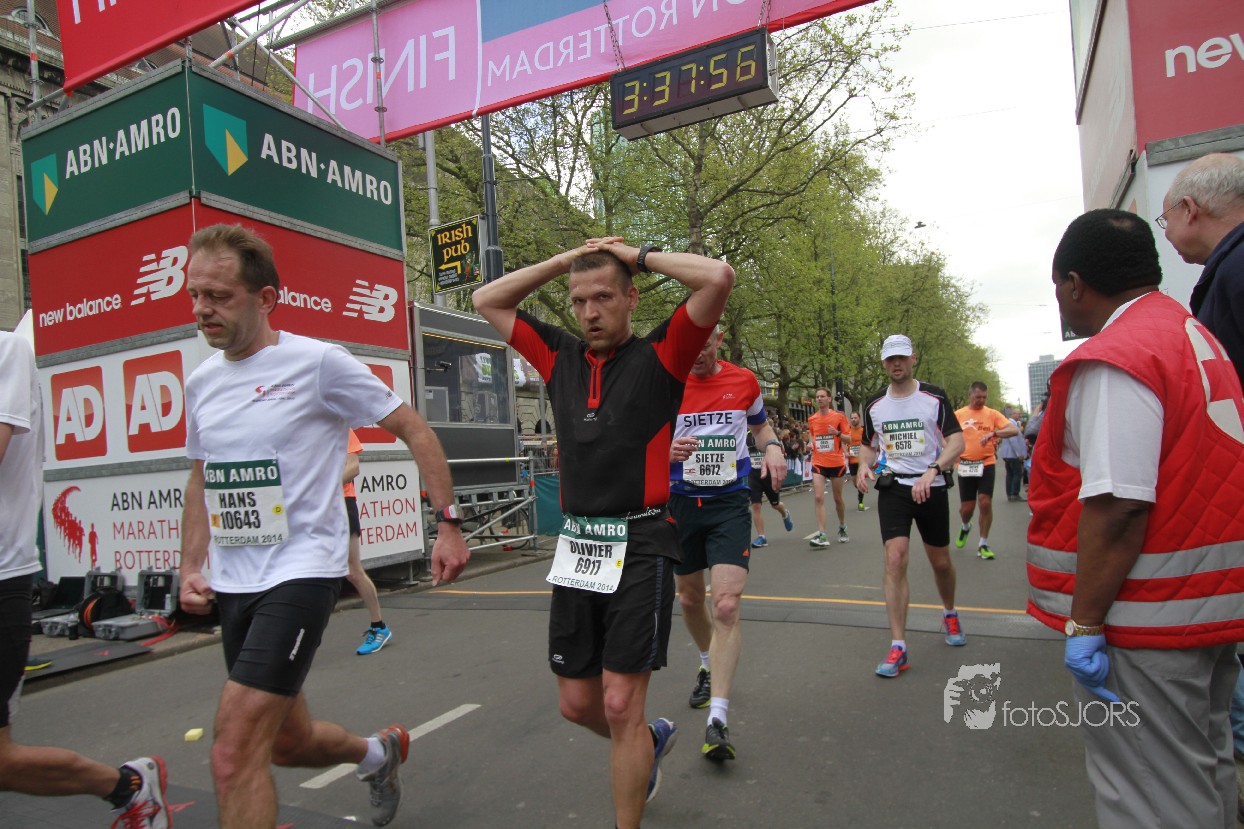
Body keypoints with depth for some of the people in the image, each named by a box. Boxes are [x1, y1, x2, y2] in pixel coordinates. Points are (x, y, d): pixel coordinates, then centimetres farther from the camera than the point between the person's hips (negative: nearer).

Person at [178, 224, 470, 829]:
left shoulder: (318, 362, -11)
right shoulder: (201, 381, 10)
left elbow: (414, 430, -7)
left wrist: (448, 524, -9)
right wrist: (190, 568, 10)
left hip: (301, 572, -7)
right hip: (231, 585, 7)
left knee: (233, 757, -12)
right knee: (287, 740, 18)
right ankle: (379, 752, 48)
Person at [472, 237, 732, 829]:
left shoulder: (659, 355, -2)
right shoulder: (559, 357, 11)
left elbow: (718, 277, -14)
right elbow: (487, 301, 18)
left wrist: (639, 256, -2)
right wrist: (565, 260, 10)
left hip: (640, 547, -5)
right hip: (576, 547, 5)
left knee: (620, 706, -2)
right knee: (576, 703, 15)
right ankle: (649, 741, 45)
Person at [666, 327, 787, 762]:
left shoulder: (744, 381, 0)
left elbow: (760, 424, 19)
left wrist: (773, 446, -3)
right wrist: (667, 451, -24)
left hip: (730, 503, -1)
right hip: (680, 503, 1)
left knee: (726, 605, -15)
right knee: (689, 599, 17)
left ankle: (717, 719, -9)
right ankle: (709, 665, 48)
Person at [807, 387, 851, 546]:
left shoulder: (839, 416, -3)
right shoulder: (811, 419, 7)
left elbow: (848, 439, -1)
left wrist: (837, 433, -19)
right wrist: (811, 445, 1)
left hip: (837, 463, -2)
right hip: (818, 463, 2)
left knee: (838, 498, 11)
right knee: (818, 497, -12)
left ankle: (842, 528, 34)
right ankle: (822, 535, -14)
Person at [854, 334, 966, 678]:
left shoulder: (934, 397, -3)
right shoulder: (874, 404, 6)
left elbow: (957, 440, -10)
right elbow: (868, 444, 18)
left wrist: (932, 470, -26)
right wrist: (864, 466, -4)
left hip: (930, 488, -1)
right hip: (892, 488, 1)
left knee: (940, 561, 11)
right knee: (895, 558, -14)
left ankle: (949, 614, 45)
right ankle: (898, 647, -11)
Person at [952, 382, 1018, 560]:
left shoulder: (992, 414, 2)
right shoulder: (958, 415, 4)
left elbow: (1014, 430, -9)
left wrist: (993, 433, -24)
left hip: (986, 464, 0)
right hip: (965, 465, 0)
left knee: (985, 502, -9)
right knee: (967, 507, 2)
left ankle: (983, 545, 6)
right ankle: (965, 527, 38)